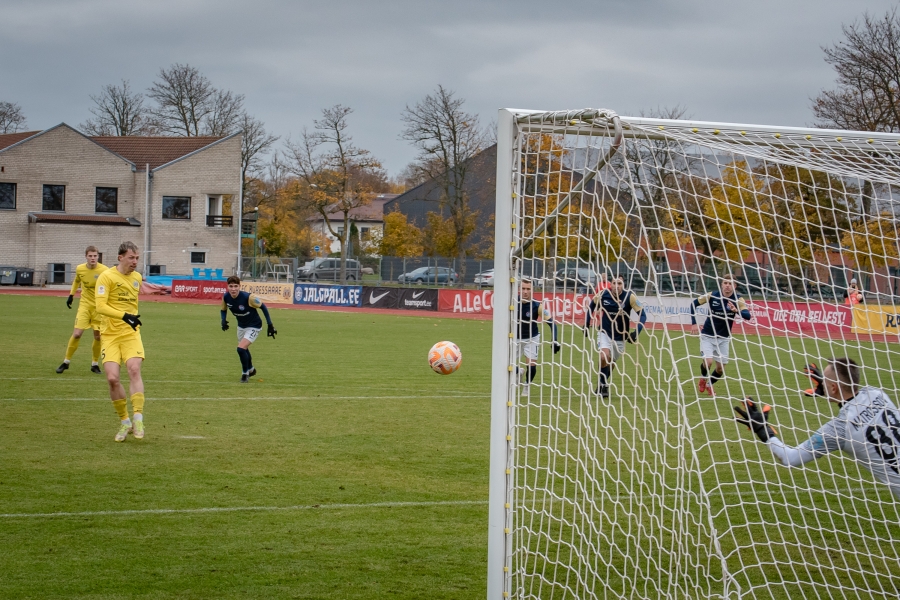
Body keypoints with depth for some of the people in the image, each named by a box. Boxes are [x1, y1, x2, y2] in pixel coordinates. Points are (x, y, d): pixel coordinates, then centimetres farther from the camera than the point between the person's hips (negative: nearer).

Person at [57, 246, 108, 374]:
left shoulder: (104, 270, -15)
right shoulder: (80, 269, -5)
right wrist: (71, 295, 12)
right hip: (85, 304, 1)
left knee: (98, 336, 2)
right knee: (76, 334, -8)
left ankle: (95, 364, 21)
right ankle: (66, 362, 6)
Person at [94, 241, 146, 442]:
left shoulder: (137, 277, 9)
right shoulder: (107, 277, -9)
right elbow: (100, 306, -19)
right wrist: (124, 316, -28)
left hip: (130, 333, 3)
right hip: (110, 334, -3)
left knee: (134, 369, -19)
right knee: (112, 378, -12)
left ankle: (138, 419, -19)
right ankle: (124, 422, 5)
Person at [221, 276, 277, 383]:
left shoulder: (248, 297, -32)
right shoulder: (225, 297, -16)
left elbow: (263, 306, -17)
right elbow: (224, 309, 6)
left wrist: (270, 324, -15)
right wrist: (223, 320, -15)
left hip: (253, 326, -6)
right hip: (241, 326, 6)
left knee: (241, 349, -19)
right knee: (243, 350, 22)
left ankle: (245, 373, 5)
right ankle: (250, 370, 50)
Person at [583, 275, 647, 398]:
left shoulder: (629, 297, -19)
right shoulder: (603, 295, -14)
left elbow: (642, 314, -17)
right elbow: (591, 305, 7)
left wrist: (636, 332, -30)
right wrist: (587, 325, 7)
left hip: (620, 337, 1)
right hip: (605, 333, -1)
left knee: (611, 364, 11)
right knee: (604, 357, -26)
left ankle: (603, 385, 39)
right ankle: (603, 385, -5)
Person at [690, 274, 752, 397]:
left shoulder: (738, 300, -14)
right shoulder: (712, 296, -14)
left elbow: (748, 316, -29)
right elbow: (694, 303, 0)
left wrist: (736, 310, -49)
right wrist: (694, 323, -6)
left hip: (724, 338, 2)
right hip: (707, 336, -2)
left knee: (720, 369, 5)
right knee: (708, 361, -20)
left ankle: (709, 385, 37)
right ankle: (703, 378, 16)